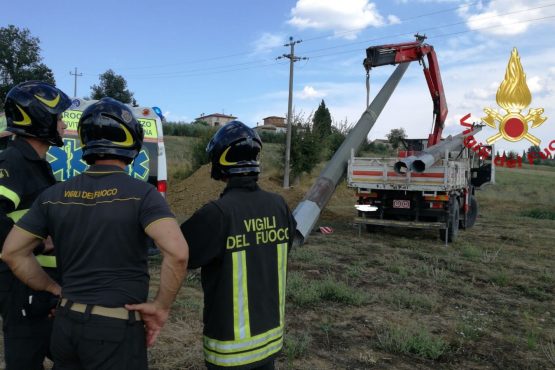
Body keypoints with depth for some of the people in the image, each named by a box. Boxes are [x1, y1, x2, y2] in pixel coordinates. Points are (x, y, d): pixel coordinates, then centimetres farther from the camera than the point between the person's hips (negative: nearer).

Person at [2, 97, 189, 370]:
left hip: (66, 323, 5)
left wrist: (54, 289, 12)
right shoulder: (140, 193, -15)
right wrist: (162, 306, -16)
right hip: (116, 328, -5)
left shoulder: (54, 195, 1)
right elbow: (177, 252, -28)